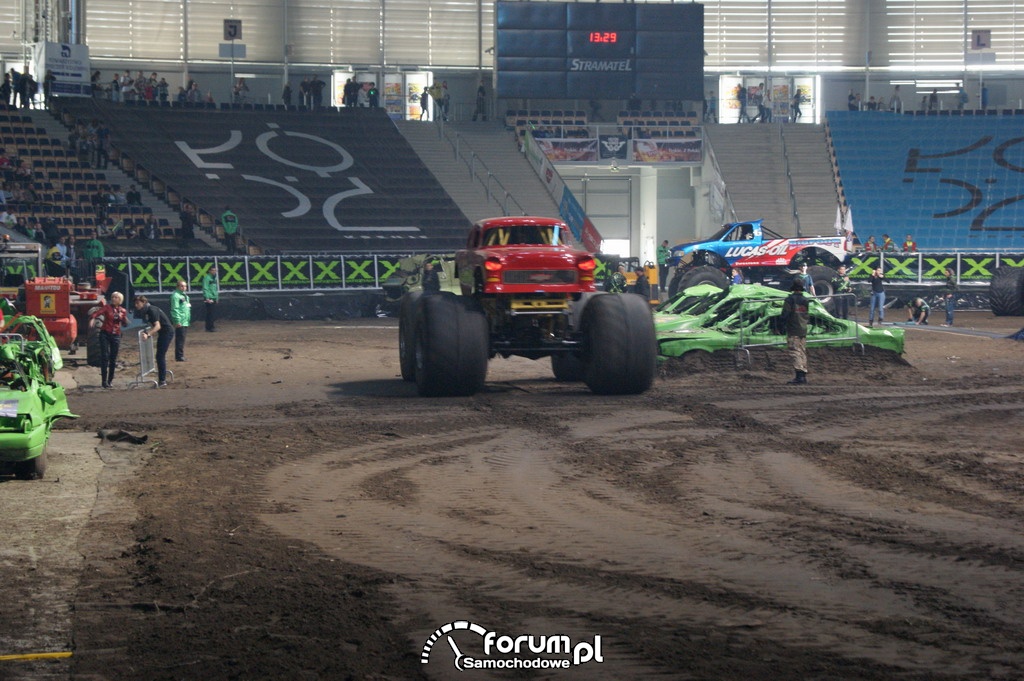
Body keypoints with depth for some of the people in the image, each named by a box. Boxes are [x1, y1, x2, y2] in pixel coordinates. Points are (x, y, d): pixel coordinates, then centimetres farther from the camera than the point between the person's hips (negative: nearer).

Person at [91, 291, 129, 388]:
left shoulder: (123, 311, 9)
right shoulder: (107, 307, -1)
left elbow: (125, 324, 9)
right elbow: (98, 312, -19)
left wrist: (123, 317, -12)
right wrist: (93, 318, -41)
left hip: (116, 336, 3)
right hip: (105, 334, -3)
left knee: (113, 358, 5)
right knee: (105, 357, -8)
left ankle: (110, 380, 14)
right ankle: (104, 380, -7)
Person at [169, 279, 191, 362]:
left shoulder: (185, 295, 18)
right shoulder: (176, 296, -13)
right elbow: (175, 309, -18)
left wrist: (188, 320, 23)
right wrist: (177, 321, -22)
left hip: (185, 322, 9)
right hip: (180, 323, -9)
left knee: (181, 339, 12)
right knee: (180, 339, -9)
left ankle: (180, 356, 17)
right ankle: (179, 356, -7)